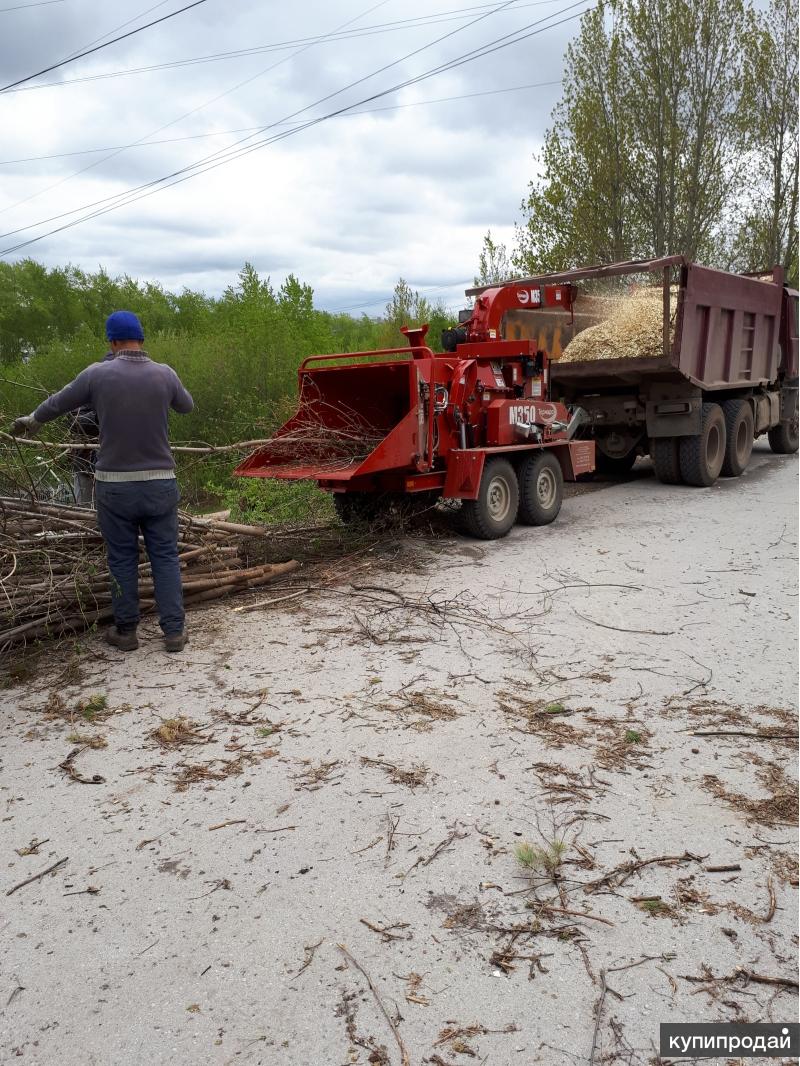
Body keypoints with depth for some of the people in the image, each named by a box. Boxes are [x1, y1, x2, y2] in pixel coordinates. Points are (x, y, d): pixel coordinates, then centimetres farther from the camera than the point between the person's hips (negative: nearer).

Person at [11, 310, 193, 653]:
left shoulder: (97, 374, -5)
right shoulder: (164, 374, -4)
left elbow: (57, 403, 12)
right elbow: (187, 406, 17)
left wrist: (31, 421, 31)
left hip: (114, 484, 0)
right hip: (159, 484, 1)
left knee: (122, 559, 11)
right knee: (165, 557, 8)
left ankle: (126, 631, 20)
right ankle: (174, 631, 9)